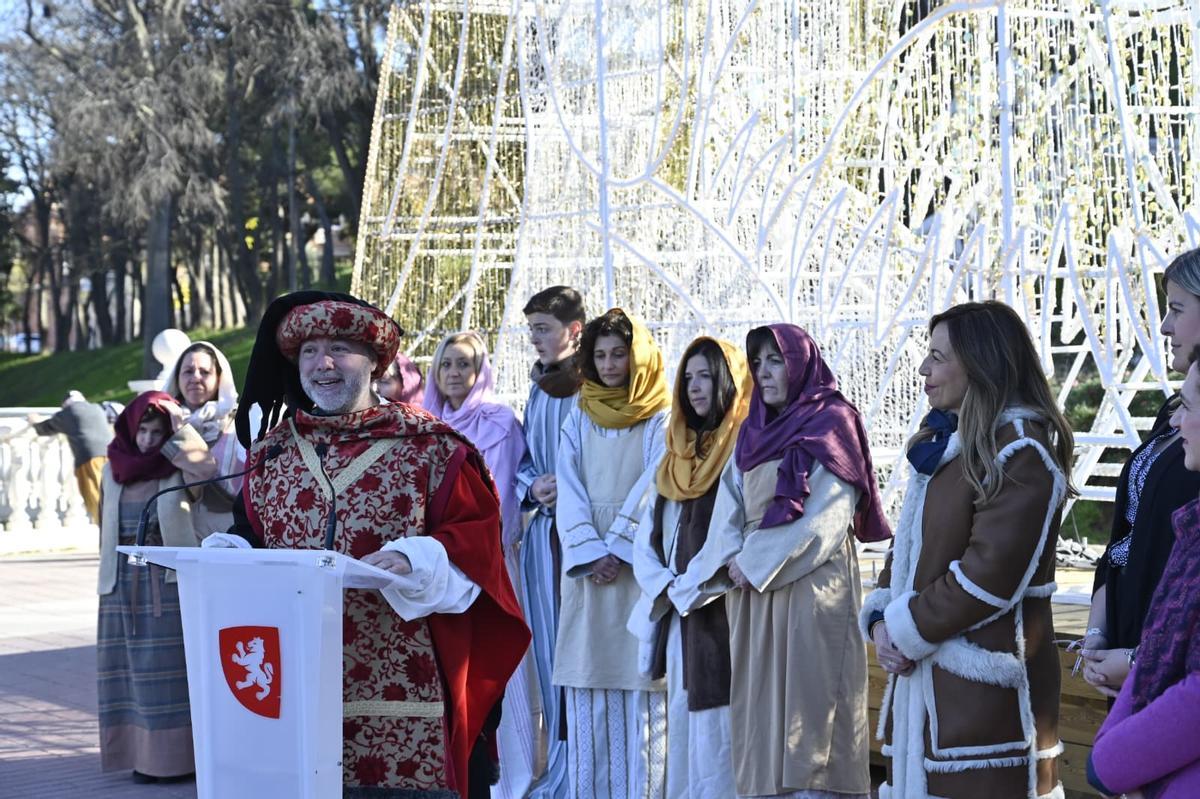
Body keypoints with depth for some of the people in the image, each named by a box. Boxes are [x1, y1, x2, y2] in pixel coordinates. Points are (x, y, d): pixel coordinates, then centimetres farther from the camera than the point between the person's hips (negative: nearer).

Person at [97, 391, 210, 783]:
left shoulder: (179, 469, 0)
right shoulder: (113, 470, 10)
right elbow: (107, 528, 17)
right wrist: (109, 578, 16)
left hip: (171, 582, -4)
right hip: (124, 585, 4)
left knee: (172, 667, -6)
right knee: (133, 667, 5)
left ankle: (177, 755, -2)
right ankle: (143, 754, 11)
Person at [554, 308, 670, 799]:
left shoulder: (660, 418, 5)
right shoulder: (579, 419, 14)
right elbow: (569, 492, 5)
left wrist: (618, 549, -12)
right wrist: (591, 554, -9)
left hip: (641, 564, -3)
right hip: (586, 567, 3)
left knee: (641, 684, -6)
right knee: (588, 690, 0)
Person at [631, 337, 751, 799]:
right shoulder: (679, 458, 19)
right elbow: (646, 541, 14)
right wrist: (668, 588, -4)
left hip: (726, 619, -7)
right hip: (680, 621, 7)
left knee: (719, 737, -8)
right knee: (684, 734, 9)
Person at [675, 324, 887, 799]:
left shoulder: (832, 426, -2)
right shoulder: (754, 432, 18)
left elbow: (824, 518, -11)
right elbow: (729, 507, 11)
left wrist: (756, 561, -13)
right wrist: (732, 559, -8)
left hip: (813, 586, -6)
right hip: (751, 588, 6)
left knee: (808, 698, -8)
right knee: (761, 702, 4)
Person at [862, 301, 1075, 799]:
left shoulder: (1021, 453, -14)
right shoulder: (947, 443, 16)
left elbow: (989, 577, -20)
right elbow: (910, 546, 18)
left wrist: (906, 631, -11)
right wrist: (881, 618, 1)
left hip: (985, 683, -9)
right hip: (924, 676, 9)